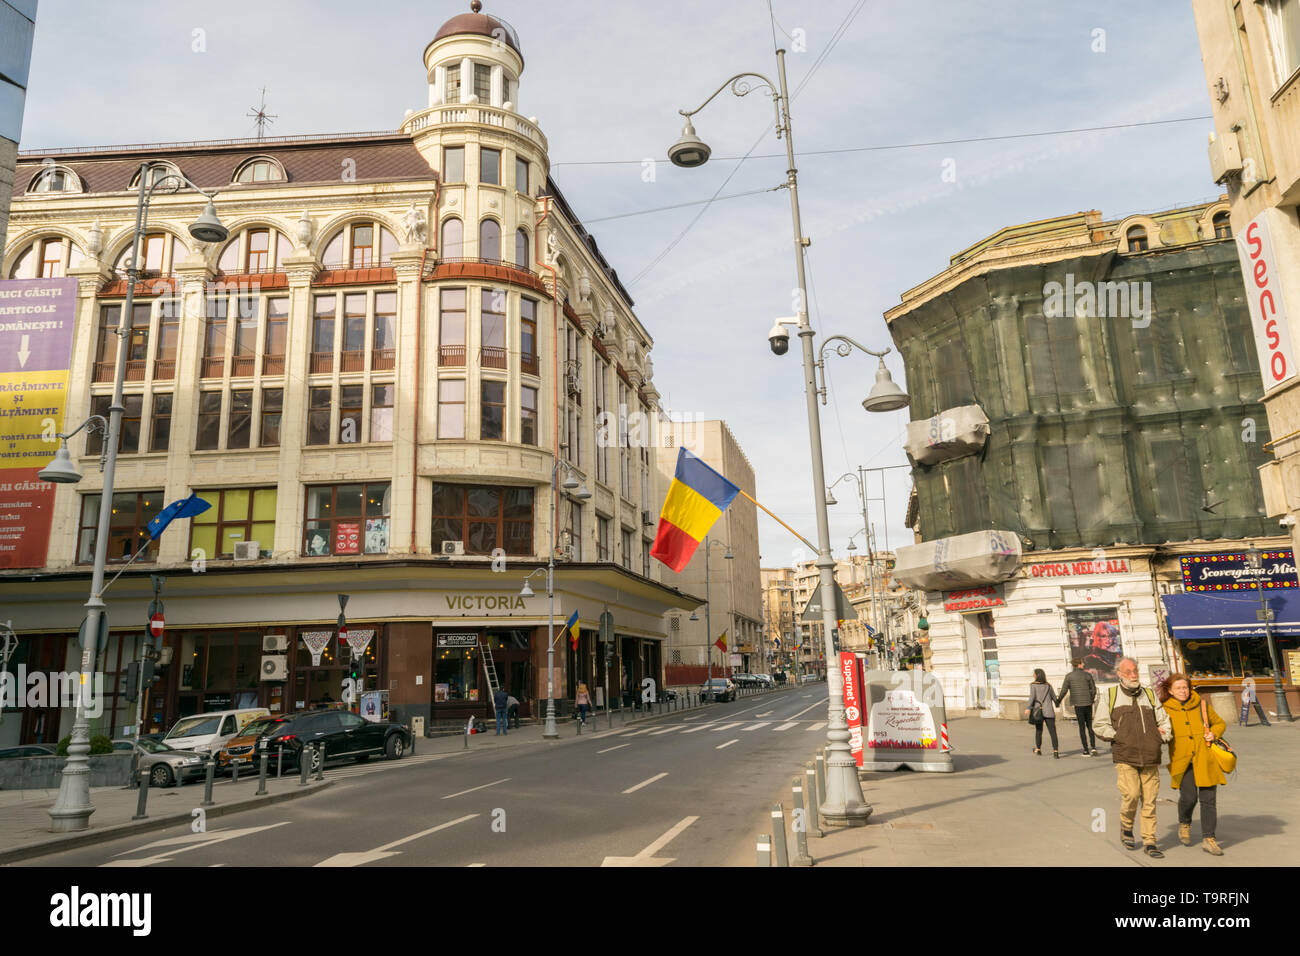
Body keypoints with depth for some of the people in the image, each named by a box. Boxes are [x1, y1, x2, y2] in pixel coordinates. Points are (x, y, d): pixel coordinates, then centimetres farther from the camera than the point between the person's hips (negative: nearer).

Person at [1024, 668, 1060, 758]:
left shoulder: (1033, 685, -1)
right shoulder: (1048, 686, 8)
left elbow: (1032, 697, -15)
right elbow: (1054, 697, 17)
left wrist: (1028, 708, -20)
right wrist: (1056, 705, 37)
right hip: (1049, 712, 1)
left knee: (1038, 731, 17)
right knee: (1052, 731, -5)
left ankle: (1038, 749, 29)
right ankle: (1055, 751, -18)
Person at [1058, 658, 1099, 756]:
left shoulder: (1069, 676, -3)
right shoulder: (1087, 675, 0)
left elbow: (1064, 690, -5)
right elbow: (1094, 690, 4)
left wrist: (1059, 700, 9)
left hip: (1078, 704, -1)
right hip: (1088, 703, 1)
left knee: (1082, 727, 4)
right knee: (1090, 726, 14)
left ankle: (1086, 750, 4)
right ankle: (1093, 747, 3)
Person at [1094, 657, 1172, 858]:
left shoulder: (1149, 694, 16)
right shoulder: (1109, 696, 7)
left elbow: (1163, 719, 19)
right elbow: (1099, 725, 5)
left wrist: (1162, 736, 2)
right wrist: (1119, 738, -4)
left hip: (1150, 758, 3)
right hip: (1125, 757, -3)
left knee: (1149, 800, 1)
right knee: (1131, 795, -14)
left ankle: (1149, 842, 11)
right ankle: (1126, 828, 13)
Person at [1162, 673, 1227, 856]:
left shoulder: (1202, 704, 7)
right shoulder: (1165, 709, 2)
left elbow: (1219, 723, 20)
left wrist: (1213, 733, 1)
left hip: (1204, 757, 2)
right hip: (1182, 759, -2)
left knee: (1208, 798, -1)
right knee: (1188, 796, -9)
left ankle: (1208, 838, 10)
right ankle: (1184, 824, 22)